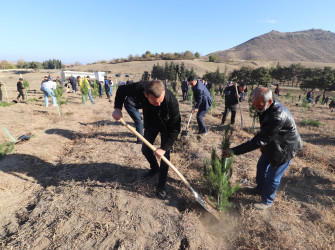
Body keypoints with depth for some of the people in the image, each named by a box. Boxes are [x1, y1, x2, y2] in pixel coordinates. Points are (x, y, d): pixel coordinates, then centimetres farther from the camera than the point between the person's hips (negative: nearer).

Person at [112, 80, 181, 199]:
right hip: (150, 122, 4)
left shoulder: (171, 100, -41)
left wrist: (164, 148, -35)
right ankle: (154, 168, 39)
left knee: (164, 153, -9)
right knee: (145, 149, 9)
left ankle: (161, 185, 9)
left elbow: (175, 129, -32)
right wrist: (117, 108, -24)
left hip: (167, 125, -3)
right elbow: (121, 89, -11)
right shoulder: (139, 88, -34)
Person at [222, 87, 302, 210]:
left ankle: (267, 201, 31)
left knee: (272, 176, 5)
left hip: (285, 148, -8)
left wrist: (233, 151, -39)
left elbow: (259, 140, -39)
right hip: (272, 143, 9)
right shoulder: (266, 107, -12)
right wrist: (263, 144, 7)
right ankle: (260, 188, 48)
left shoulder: (277, 117, -41)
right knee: (261, 166, 22)